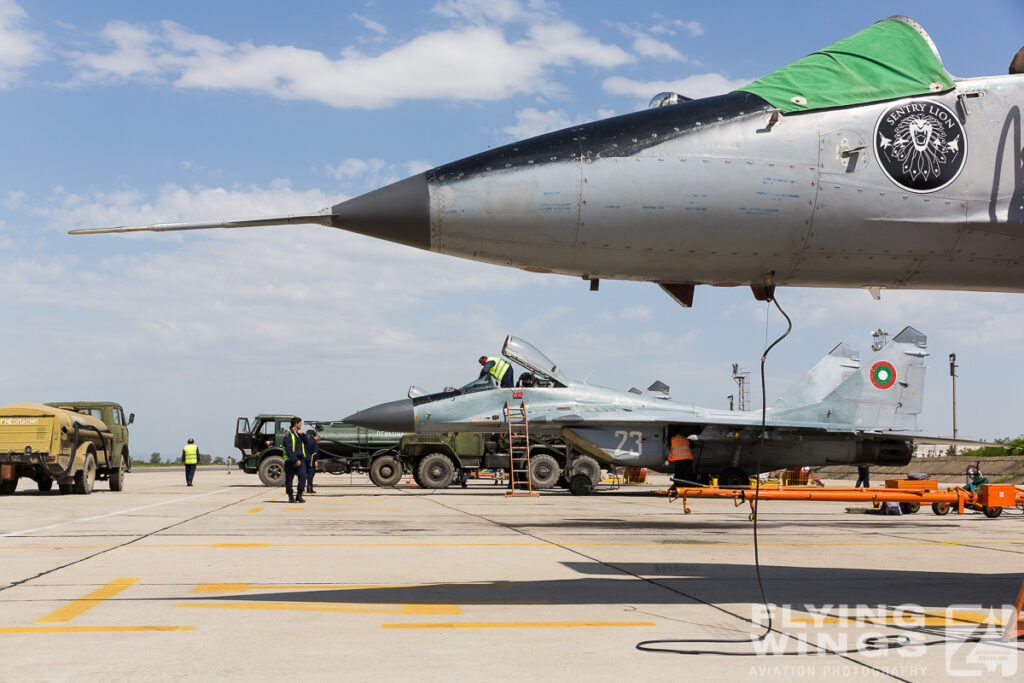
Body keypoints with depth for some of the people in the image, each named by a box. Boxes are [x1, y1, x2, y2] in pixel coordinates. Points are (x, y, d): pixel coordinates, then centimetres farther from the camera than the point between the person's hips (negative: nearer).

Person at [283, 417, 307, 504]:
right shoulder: (288, 434, -10)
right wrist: (295, 460, -22)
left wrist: (301, 434, -7)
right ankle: (291, 497, 12)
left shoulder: (299, 433, 16)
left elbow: (306, 441, 8)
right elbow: (288, 449, -17)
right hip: (291, 460, -6)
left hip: (300, 459, 6)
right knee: (289, 478, 3)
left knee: (303, 476, -8)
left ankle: (299, 496, -1)